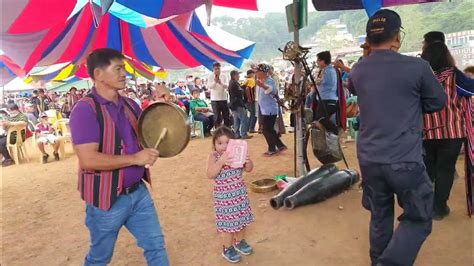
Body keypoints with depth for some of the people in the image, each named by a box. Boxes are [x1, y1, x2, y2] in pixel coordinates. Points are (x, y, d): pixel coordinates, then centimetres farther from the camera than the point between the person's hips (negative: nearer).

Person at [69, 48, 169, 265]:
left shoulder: (130, 105, 5)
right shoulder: (85, 109, -18)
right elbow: (88, 160, -26)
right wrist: (135, 158, -23)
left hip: (138, 192, 6)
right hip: (107, 198, -6)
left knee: (156, 245, 13)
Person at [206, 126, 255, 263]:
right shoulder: (214, 156, -12)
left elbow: (249, 169, 1)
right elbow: (210, 174, -24)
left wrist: (247, 161, -20)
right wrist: (221, 161, -35)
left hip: (240, 193, 4)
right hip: (223, 195, -4)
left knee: (241, 218, 17)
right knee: (227, 222, 4)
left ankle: (239, 242, 41)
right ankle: (227, 248, 25)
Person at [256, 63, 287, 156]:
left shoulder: (269, 81, -19)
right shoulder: (261, 81, 10)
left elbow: (272, 90, -44)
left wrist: (262, 85, -60)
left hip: (270, 110, -10)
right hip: (264, 110, 10)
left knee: (267, 130, -5)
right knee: (269, 130, 14)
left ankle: (272, 149, 9)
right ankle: (281, 146, 25)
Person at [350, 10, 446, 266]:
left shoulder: (357, 71, 3)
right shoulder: (417, 66, -10)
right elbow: (438, 103, 5)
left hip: (369, 160, 5)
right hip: (405, 161, -4)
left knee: (380, 215, 19)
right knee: (418, 218, 12)